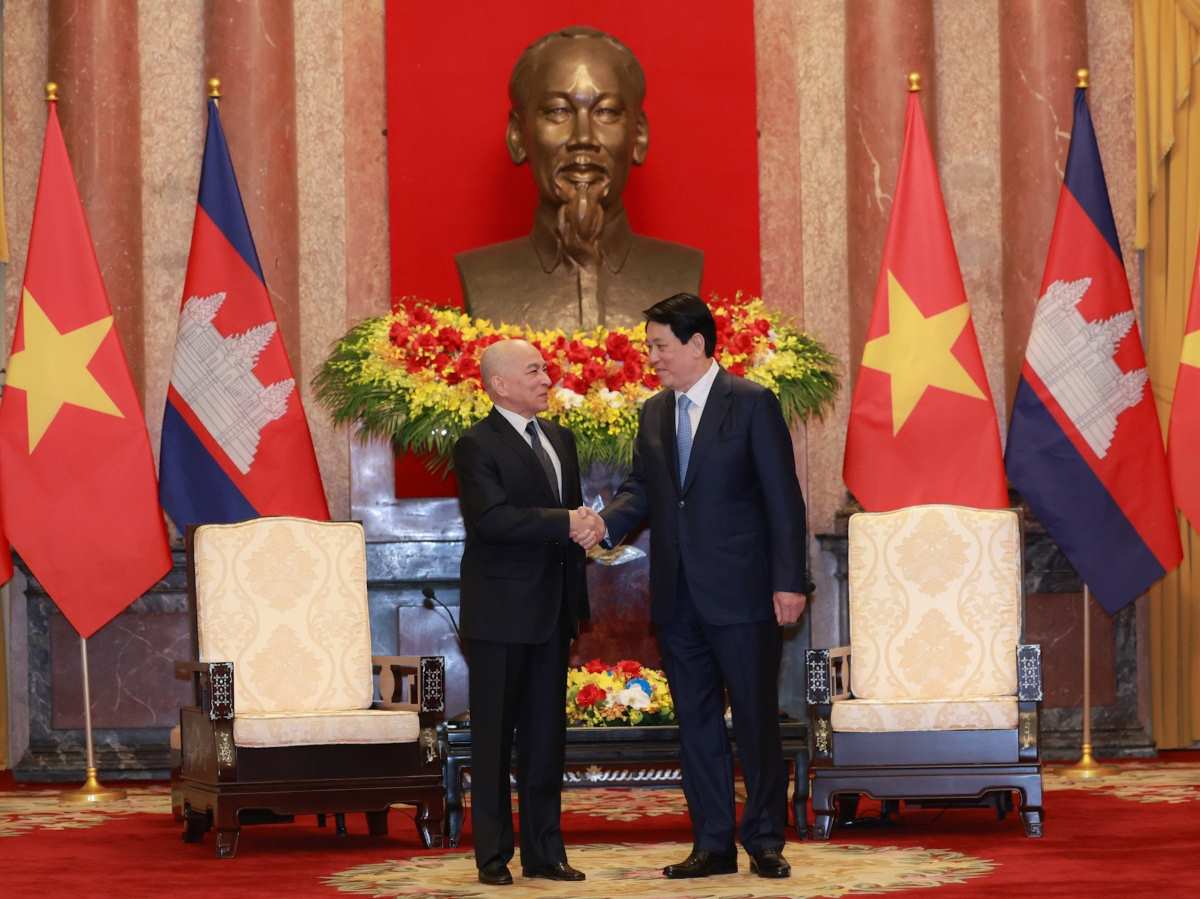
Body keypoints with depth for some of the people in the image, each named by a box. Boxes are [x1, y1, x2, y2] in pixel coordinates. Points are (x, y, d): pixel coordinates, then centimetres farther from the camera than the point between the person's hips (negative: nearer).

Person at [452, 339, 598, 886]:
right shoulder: (477, 446, -9)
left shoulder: (559, 439, 15)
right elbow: (492, 518, -22)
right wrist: (565, 523, -22)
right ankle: (493, 854, 6)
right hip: (501, 612, -7)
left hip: (552, 611, 7)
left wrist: (579, 574, 10)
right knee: (494, 737, 1)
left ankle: (544, 852, 15)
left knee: (546, 736, 9)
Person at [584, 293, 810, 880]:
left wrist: (789, 582, -12)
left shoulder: (753, 405, -5)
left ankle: (765, 841, 11)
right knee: (695, 722, 9)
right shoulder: (653, 413, 12)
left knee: (756, 720, 1)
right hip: (678, 597, 6)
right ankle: (712, 844, 16)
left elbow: (783, 498, -7)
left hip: (740, 592, -6)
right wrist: (603, 524, -10)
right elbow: (640, 490, 11)